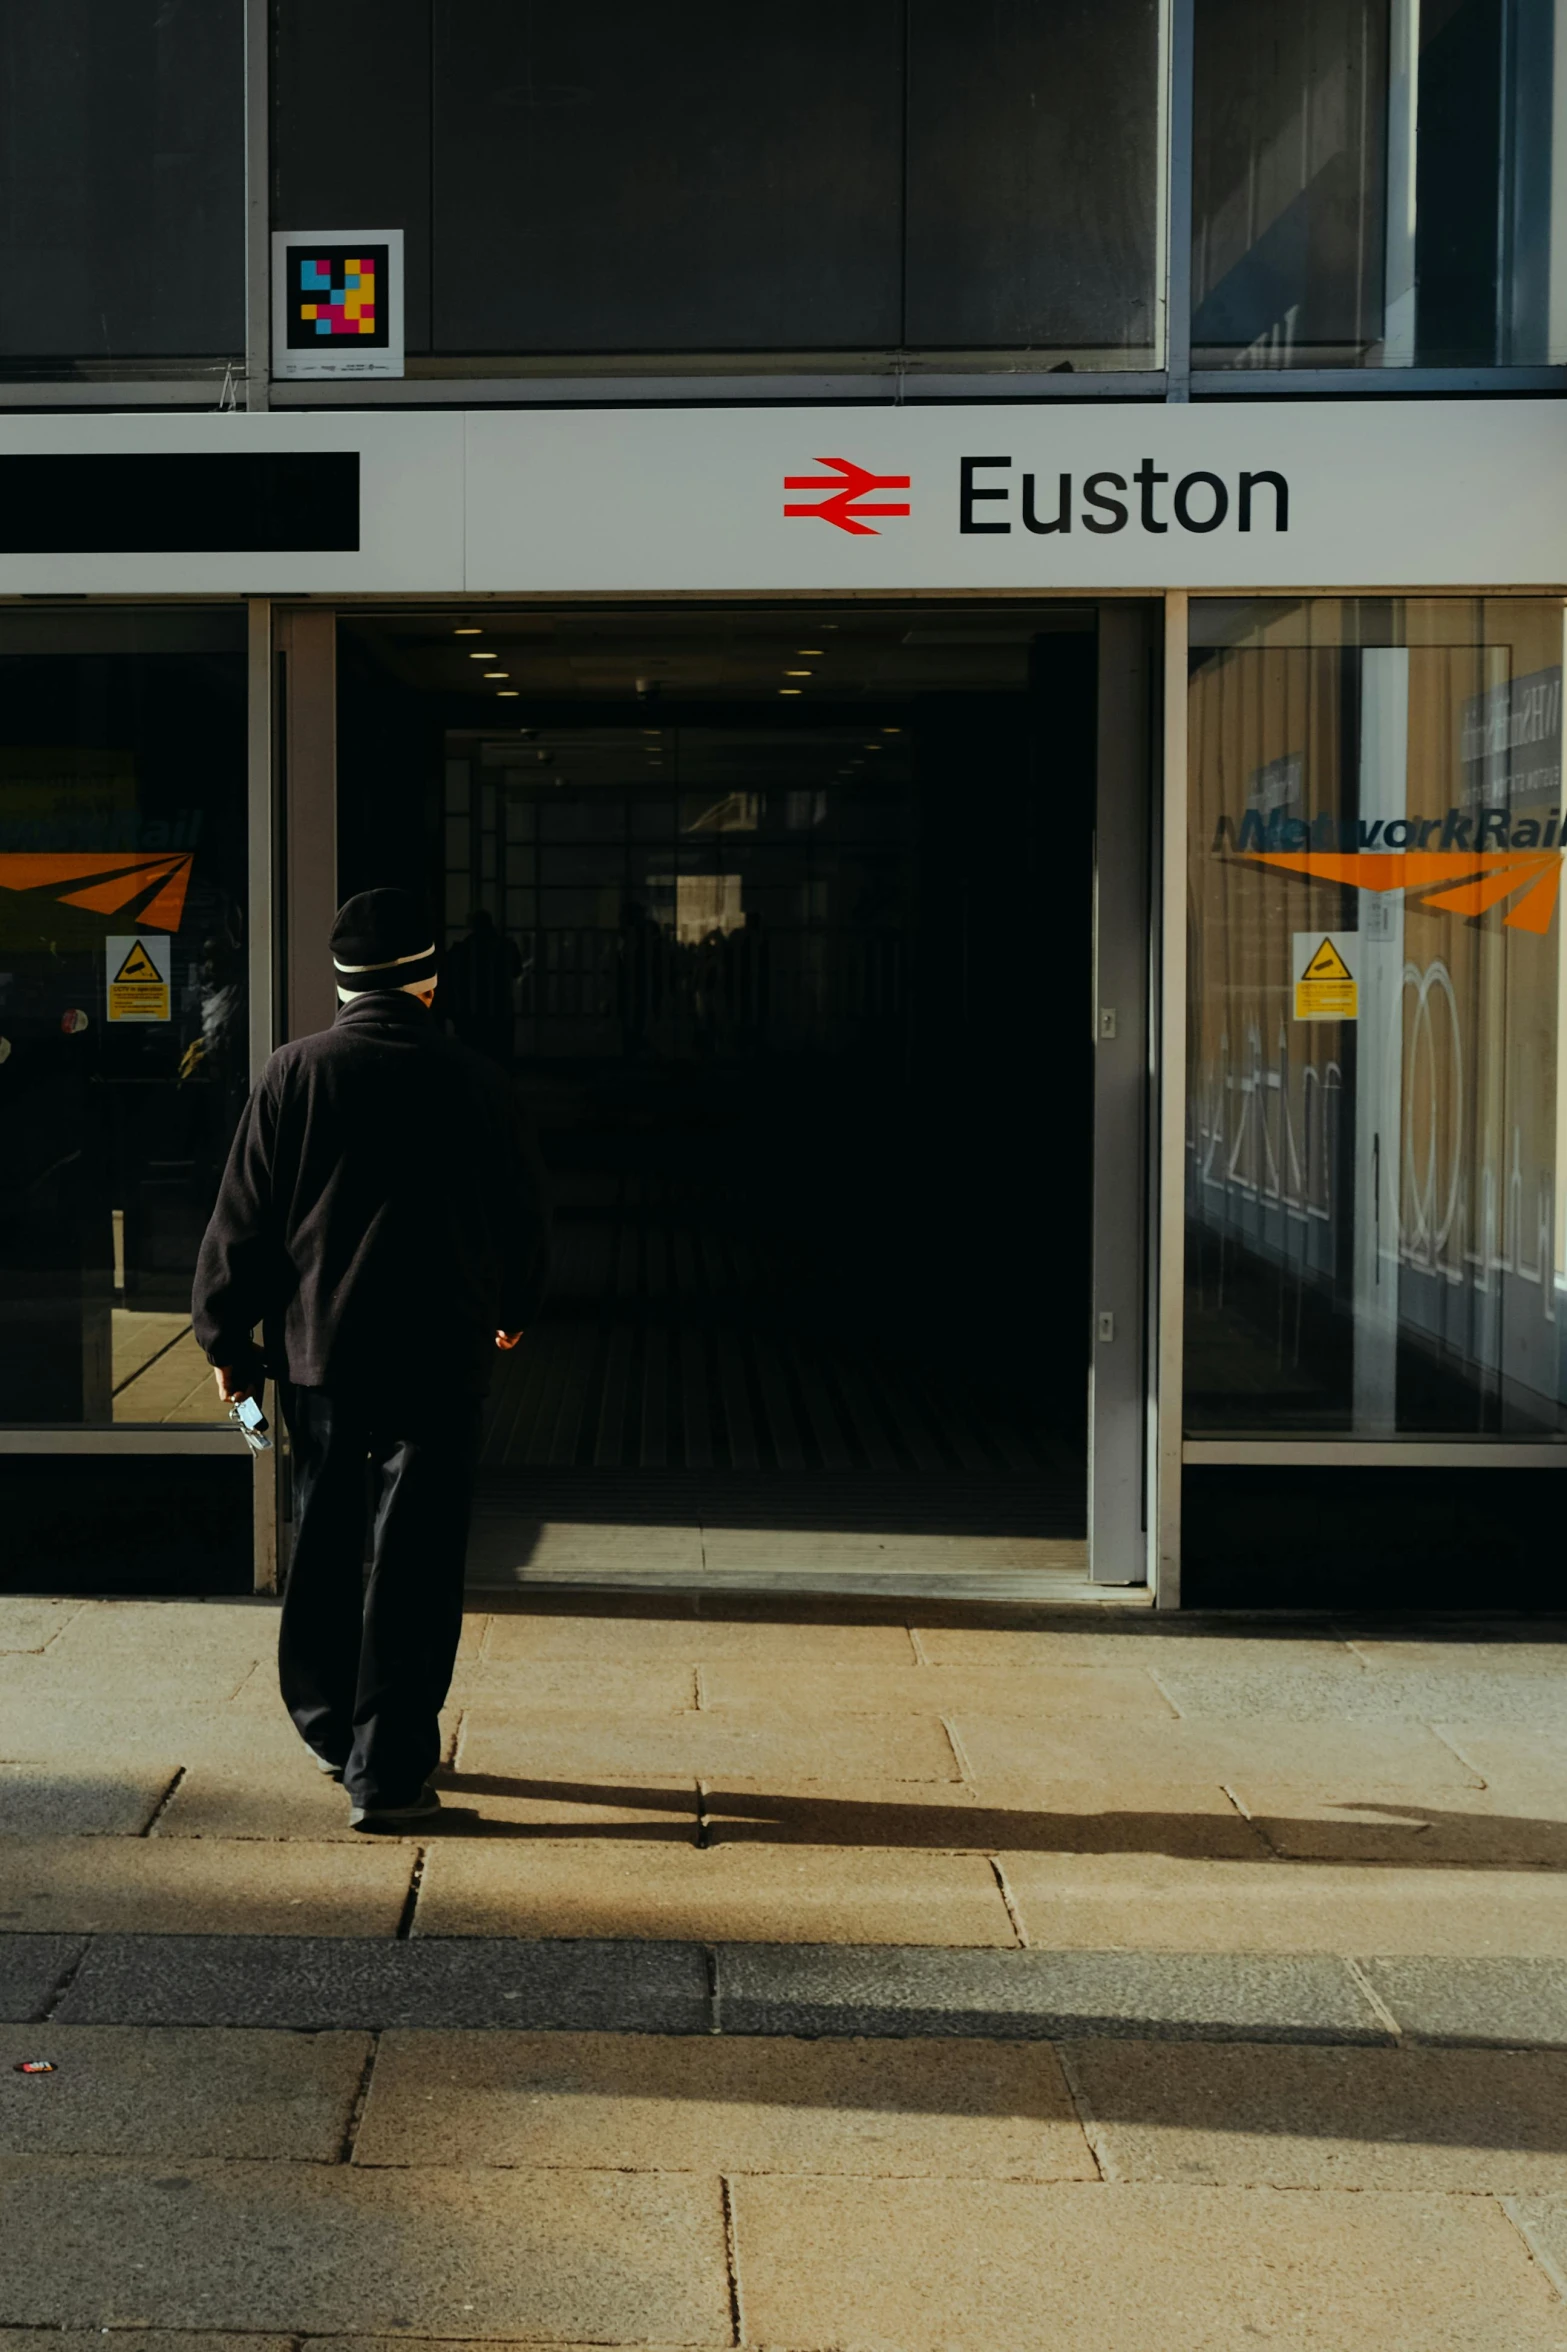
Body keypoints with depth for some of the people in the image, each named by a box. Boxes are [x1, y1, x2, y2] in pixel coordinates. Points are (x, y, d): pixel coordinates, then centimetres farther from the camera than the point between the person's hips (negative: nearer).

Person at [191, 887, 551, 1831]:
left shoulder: (297, 1072, -3)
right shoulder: (478, 1082, -4)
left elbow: (244, 1216, -1)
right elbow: (528, 1218, 7)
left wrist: (227, 1334, 10)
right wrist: (511, 1312, 25)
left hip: (319, 1347, 2)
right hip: (441, 1357, -2)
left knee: (323, 1546, 19)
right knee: (416, 1563, 2)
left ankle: (330, 1725, 33)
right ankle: (388, 1771, 3)